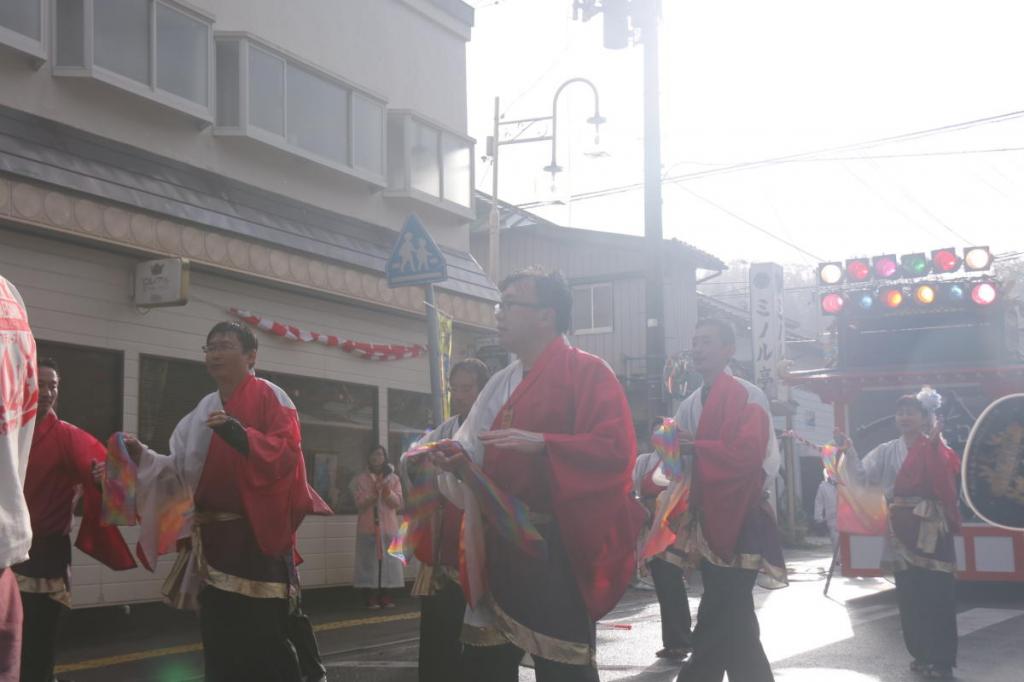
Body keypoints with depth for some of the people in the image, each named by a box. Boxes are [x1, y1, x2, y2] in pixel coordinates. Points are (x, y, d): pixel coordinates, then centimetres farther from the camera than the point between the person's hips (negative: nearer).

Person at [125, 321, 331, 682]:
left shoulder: (269, 397, -3)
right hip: (214, 536, 6)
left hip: (258, 535, -6)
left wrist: (241, 436, -30)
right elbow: (180, 469, 11)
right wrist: (142, 455, -3)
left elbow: (287, 451, -18)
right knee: (220, 636, 8)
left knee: (265, 634, -7)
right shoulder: (205, 409, 16)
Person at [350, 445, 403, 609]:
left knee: (388, 560, -2)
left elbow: (398, 503, 2)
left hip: (388, 527, 2)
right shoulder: (360, 479, 5)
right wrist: (373, 494, -19)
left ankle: (385, 597, 4)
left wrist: (387, 491, -14)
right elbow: (360, 504, -4)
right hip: (368, 527, -2)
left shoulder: (393, 478, 11)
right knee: (369, 561, -6)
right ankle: (371, 598, -3)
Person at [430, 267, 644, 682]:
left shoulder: (586, 371, -5)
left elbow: (615, 449, -17)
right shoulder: (500, 385, 17)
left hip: (559, 551, -7)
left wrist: (541, 442, -25)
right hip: (500, 547, 7)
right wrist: (459, 460, -4)